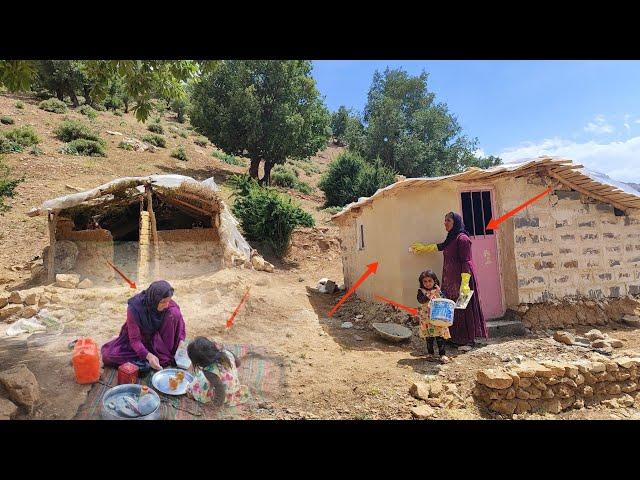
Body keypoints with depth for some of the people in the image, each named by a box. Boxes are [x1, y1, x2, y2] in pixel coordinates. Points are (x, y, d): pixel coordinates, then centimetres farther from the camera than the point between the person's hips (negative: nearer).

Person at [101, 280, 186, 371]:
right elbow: (135, 340, -27)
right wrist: (148, 355, -42)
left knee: (174, 313, -26)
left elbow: (180, 323, -9)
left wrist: (181, 342, -25)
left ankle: (165, 357, -19)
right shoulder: (134, 308, -30)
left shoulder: (170, 305, -23)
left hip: (157, 340, 2)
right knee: (108, 355, -26)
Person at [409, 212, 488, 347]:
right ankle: (457, 339, 17)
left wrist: (464, 283, -24)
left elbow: (466, 262, -17)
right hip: (451, 279, 8)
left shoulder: (462, 238, -12)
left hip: (461, 279, -8)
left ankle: (468, 340, 6)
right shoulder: (451, 239, 13)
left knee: (463, 308, -4)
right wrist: (424, 248, 45)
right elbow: (441, 246, 35)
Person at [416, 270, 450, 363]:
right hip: (426, 318, 0)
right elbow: (420, 300, -17)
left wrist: (439, 293, -20)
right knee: (429, 337, 8)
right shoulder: (421, 291, 2)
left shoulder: (439, 290, 5)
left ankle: (442, 354, 7)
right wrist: (427, 297, -32)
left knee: (440, 337, -1)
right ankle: (430, 353, 21)